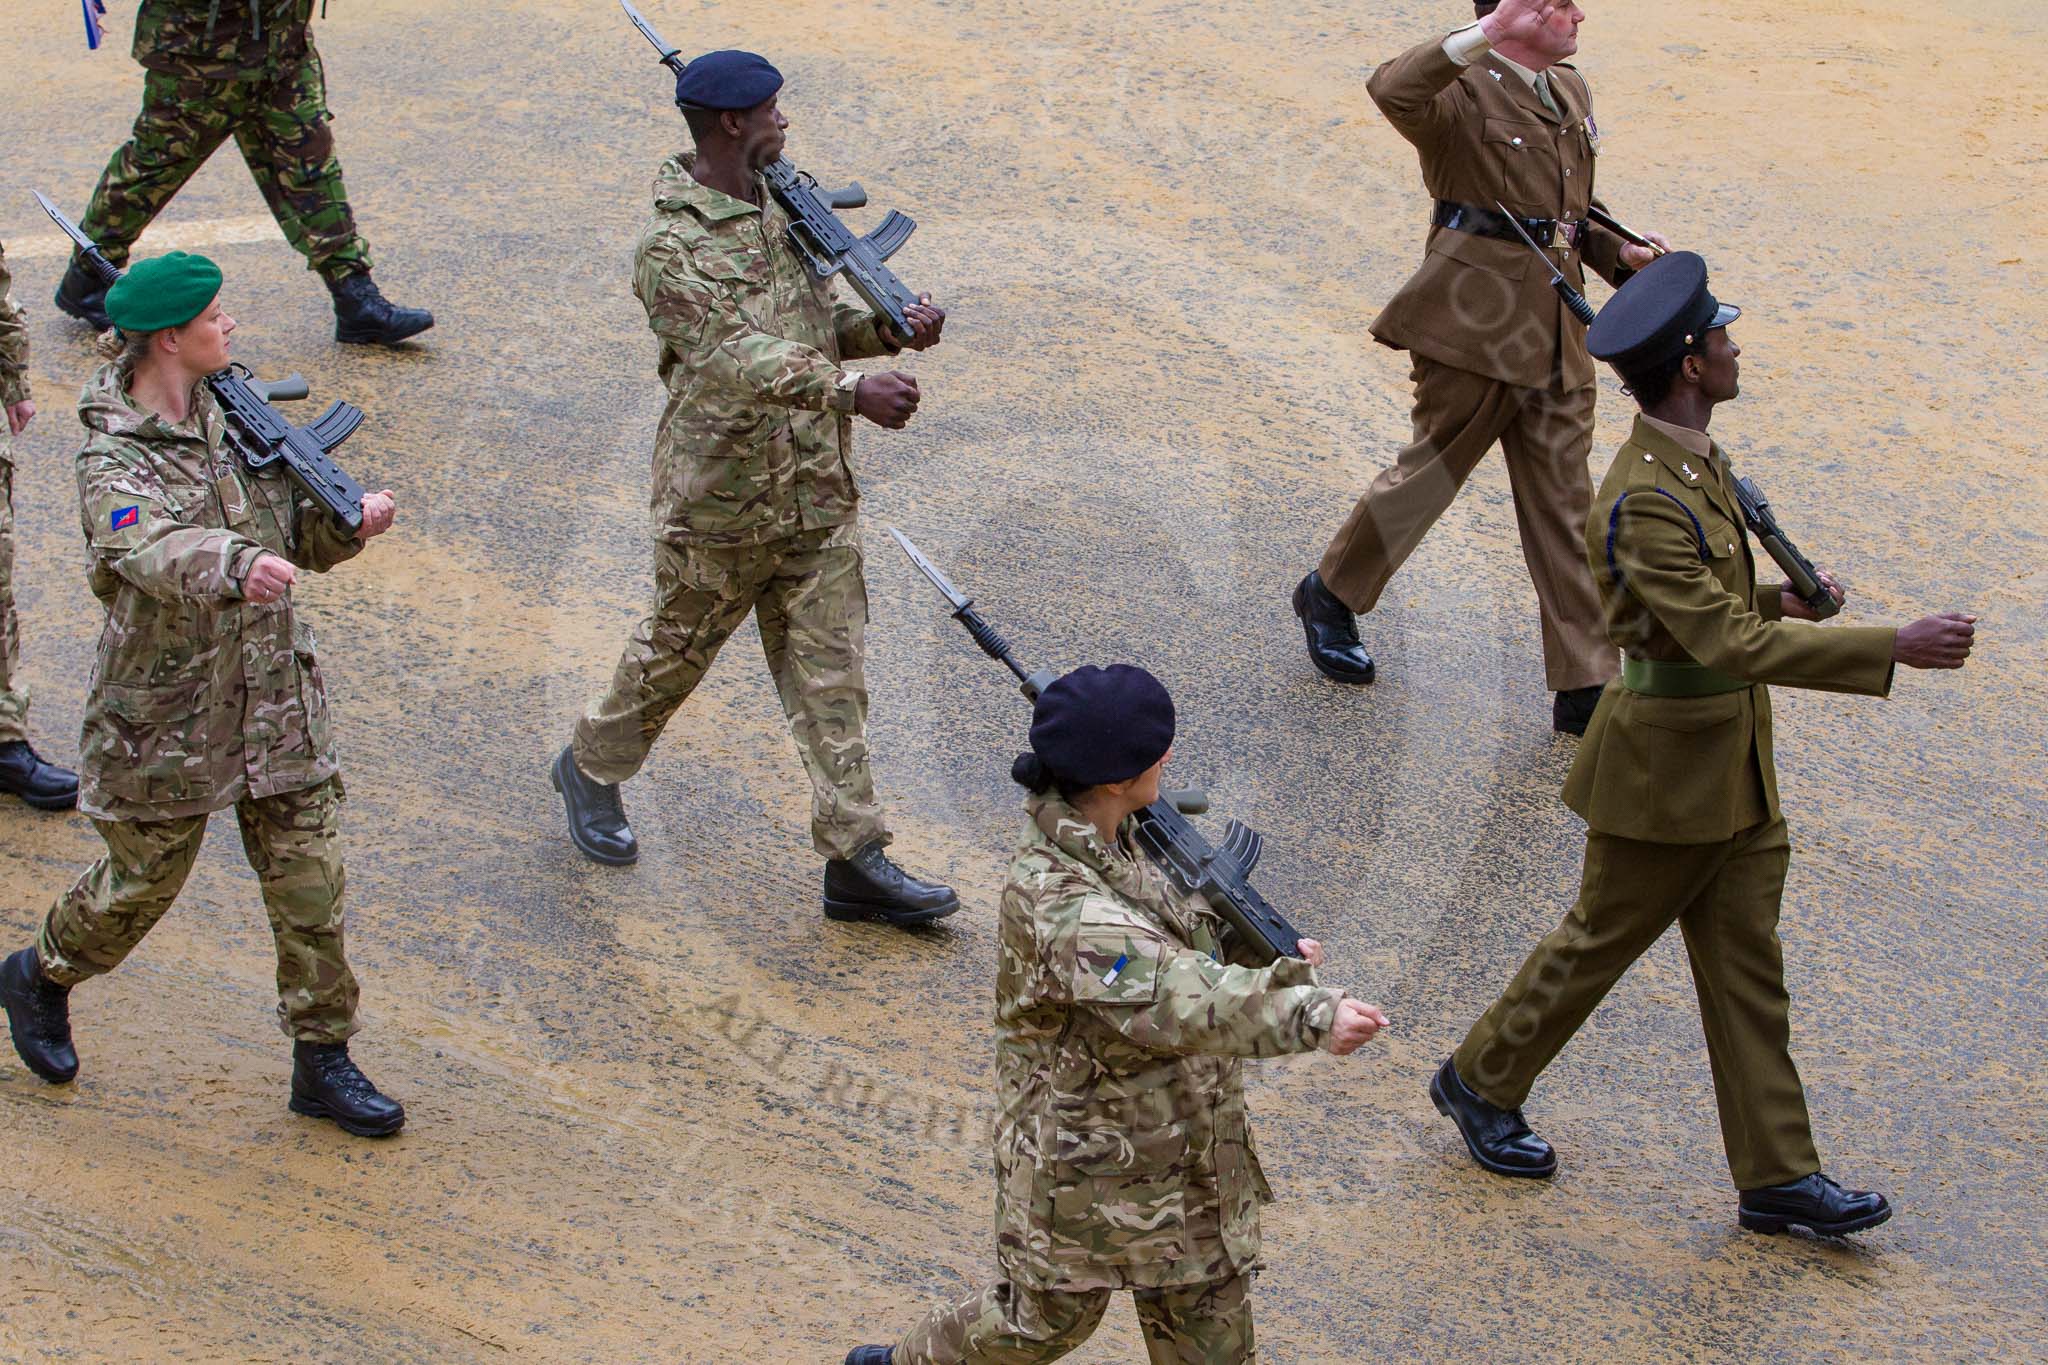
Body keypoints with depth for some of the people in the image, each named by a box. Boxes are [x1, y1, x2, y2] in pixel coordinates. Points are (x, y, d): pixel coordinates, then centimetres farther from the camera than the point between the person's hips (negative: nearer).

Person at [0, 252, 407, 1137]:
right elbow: (154, 552, -40)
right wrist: (235, 566, -60)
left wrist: (348, 519, -13)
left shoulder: (234, 415, 3)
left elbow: (300, 537, 9)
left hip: (276, 706, 6)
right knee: (141, 884, 12)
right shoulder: (114, 460, -19)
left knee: (311, 887, 6)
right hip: (164, 722, -5)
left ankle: (322, 1061, 20)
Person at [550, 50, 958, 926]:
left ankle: (855, 860, 6)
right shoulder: (674, 249, -19)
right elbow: (739, 357, -31)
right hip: (719, 502, -6)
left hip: (817, 494, 6)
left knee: (831, 677, 4)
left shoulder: (782, 209, 7)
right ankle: (591, 770, 40)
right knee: (675, 651, 13)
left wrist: (890, 328, -7)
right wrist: (853, 389, -44)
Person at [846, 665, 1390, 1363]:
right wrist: (1311, 1015, -49)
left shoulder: (1110, 844, -3)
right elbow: (1175, 999, -42)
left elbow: (1180, 943, 12)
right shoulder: (1057, 902, -32)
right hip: (1083, 1154, -8)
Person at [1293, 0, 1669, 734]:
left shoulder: (1571, 93, 14)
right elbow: (1393, 90, -35)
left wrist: (1617, 254, 7)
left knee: (1563, 507, 7)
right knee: (1436, 465, 5)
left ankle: (1585, 689, 10)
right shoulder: (1463, 91, -12)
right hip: (1475, 316, -7)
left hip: (1554, 328, 7)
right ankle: (1328, 594, 30)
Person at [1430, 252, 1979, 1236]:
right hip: (1667, 766, -9)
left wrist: (1778, 600, 1)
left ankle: (1777, 1175, 16)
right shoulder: (1645, 500, -28)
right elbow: (1729, 646, -34)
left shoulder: (1690, 460, 4)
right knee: (1601, 940, 10)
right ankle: (1481, 1082, 33)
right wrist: (1894, 649, -35)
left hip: (1733, 763, 9)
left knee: (1747, 964, 10)